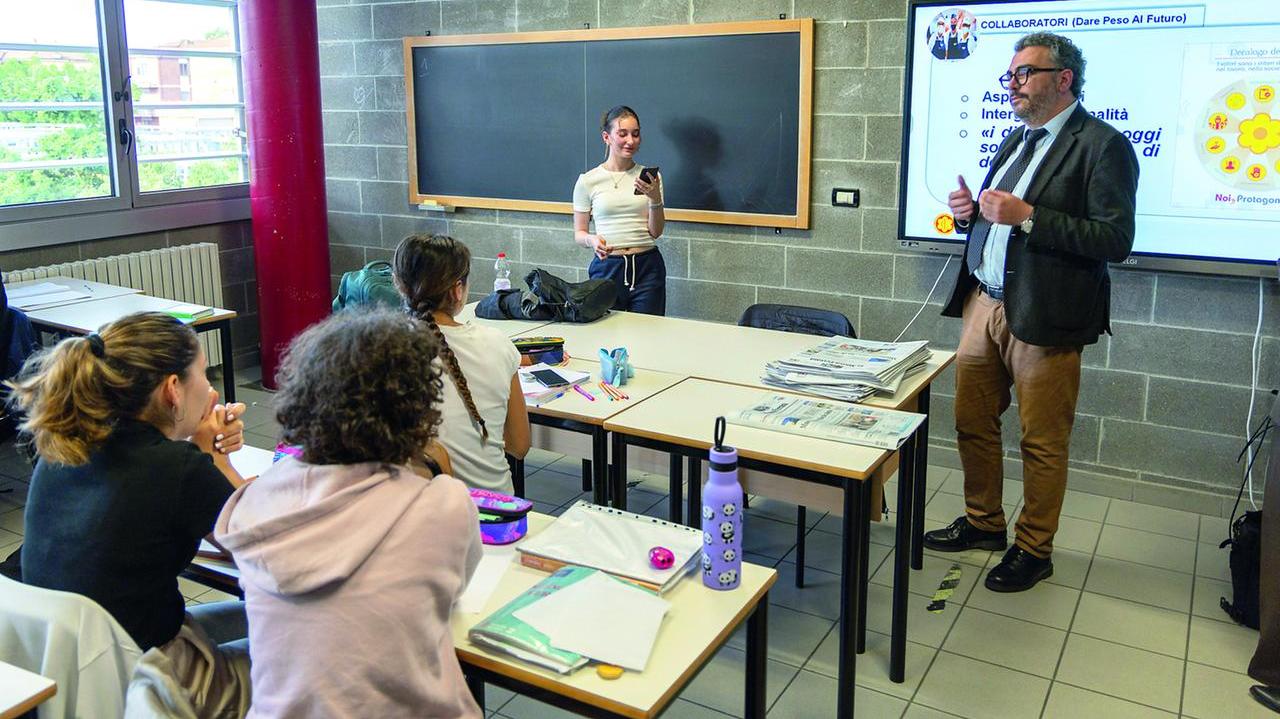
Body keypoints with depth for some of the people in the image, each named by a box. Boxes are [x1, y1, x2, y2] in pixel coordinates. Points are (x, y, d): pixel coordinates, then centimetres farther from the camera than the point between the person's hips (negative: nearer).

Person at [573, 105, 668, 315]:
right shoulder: (587, 181, 1)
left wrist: (655, 199, -15)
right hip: (607, 266, -1)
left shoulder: (649, 177, 4)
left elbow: (655, 232, 1)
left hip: (647, 267, 1)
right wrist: (592, 240, -16)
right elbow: (579, 233, 6)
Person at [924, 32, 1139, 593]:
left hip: (1044, 316, -7)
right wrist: (971, 214, 1)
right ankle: (983, 523, 32)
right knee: (972, 422, 14)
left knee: (1041, 442, 4)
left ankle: (1034, 550, 20)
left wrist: (1027, 217, -23)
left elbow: (1116, 240, -17)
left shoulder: (1102, 145, -9)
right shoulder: (1016, 141, 16)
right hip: (984, 304, 8)